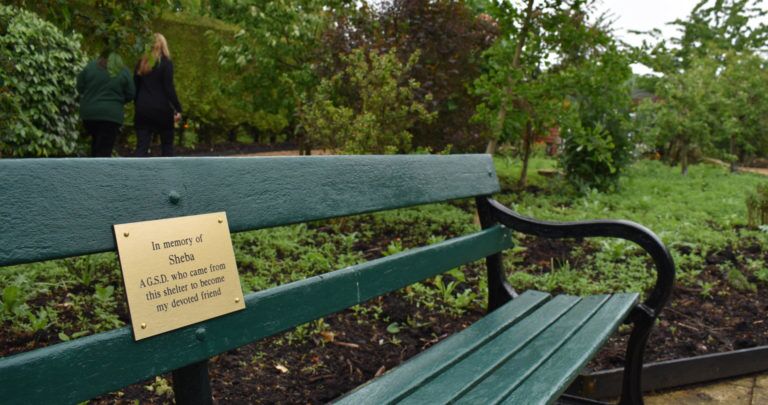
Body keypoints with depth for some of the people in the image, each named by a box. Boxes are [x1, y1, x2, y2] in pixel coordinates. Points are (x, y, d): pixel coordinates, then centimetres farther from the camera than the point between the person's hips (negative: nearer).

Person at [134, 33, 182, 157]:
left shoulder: (141, 62, 10)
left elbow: (135, 87, 11)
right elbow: (169, 88, -12)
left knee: (141, 146, 2)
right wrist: (178, 108, -9)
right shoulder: (166, 62, -5)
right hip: (162, 109, -4)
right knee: (167, 145, 11)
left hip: (143, 110, 4)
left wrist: (138, 106, 17)